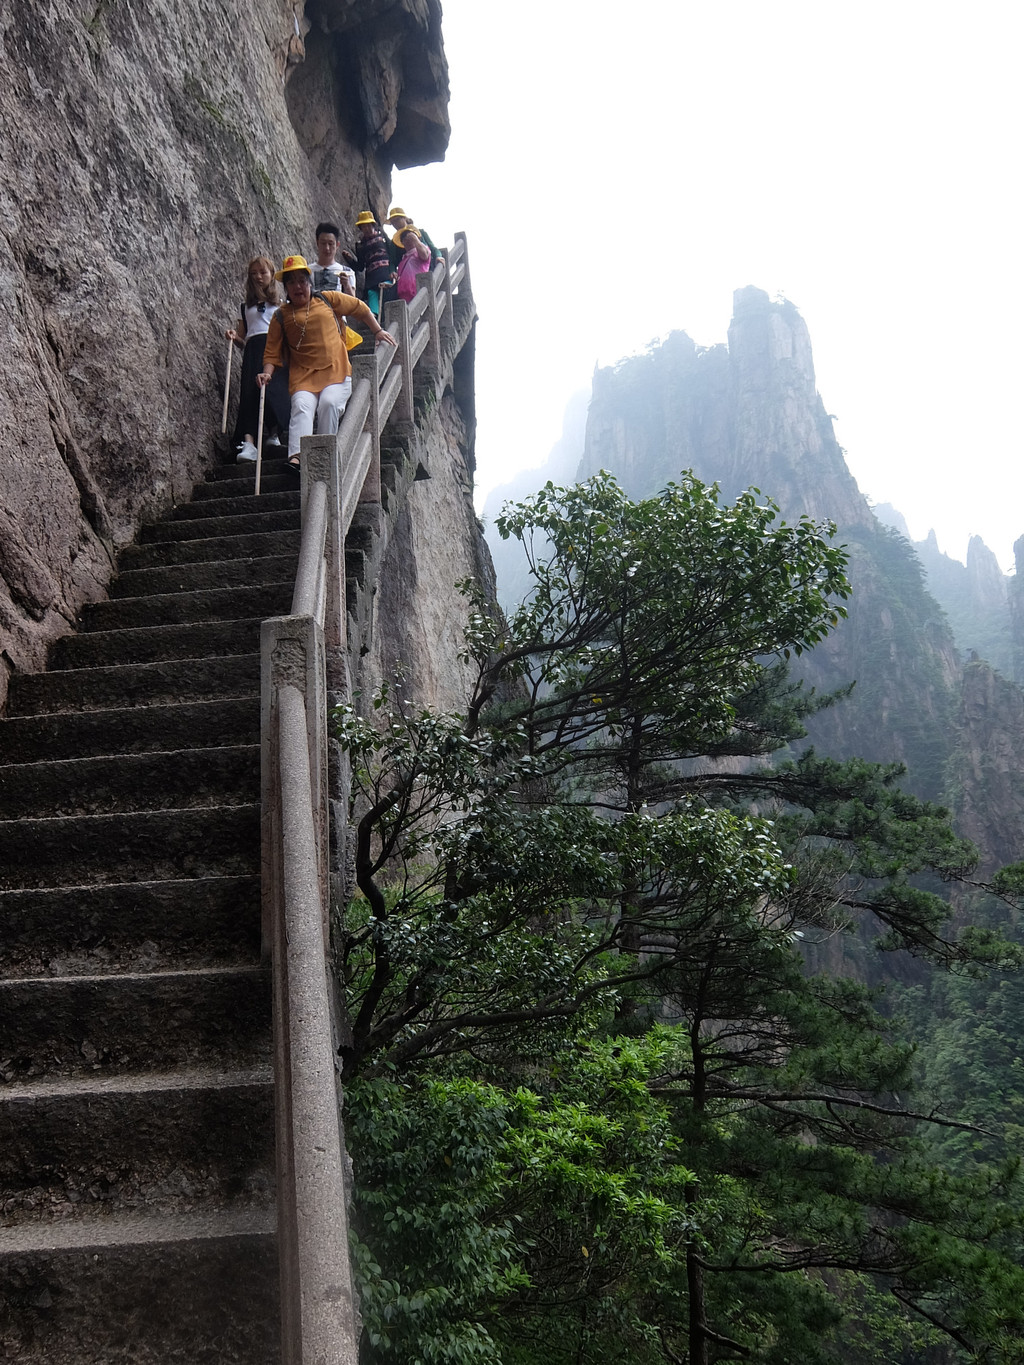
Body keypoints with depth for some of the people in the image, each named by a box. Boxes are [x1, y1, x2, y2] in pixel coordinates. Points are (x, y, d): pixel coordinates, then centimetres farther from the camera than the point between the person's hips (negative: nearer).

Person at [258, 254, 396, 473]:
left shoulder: (329, 299, 15)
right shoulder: (281, 316, 13)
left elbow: (360, 309, 26)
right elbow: (272, 351, 9)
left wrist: (378, 331, 21)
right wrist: (267, 373, -8)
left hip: (336, 372, 0)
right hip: (302, 376, 0)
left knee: (329, 403, -29)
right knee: (301, 406, -27)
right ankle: (296, 455, -44)